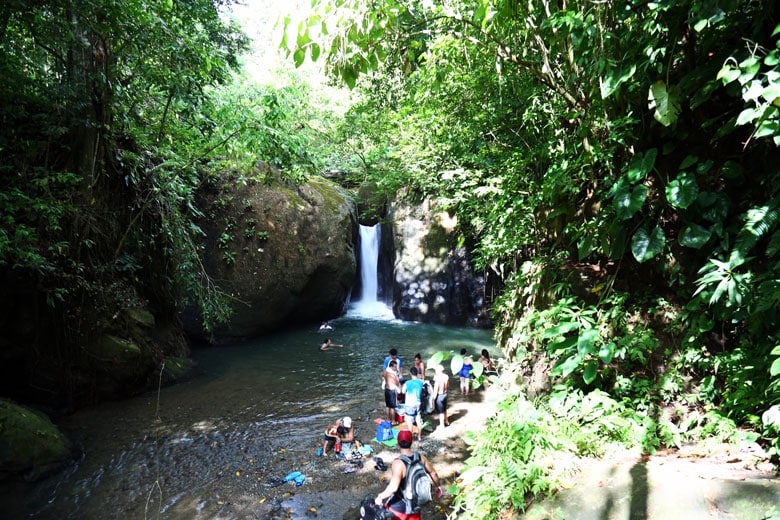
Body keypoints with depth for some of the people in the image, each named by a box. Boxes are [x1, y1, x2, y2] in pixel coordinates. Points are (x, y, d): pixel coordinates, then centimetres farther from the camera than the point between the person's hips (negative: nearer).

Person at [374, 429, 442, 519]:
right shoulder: (420, 457, -9)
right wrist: (438, 486, 22)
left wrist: (380, 497, -23)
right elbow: (433, 473, 4)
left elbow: (393, 487, -37)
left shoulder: (398, 463, -28)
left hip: (399, 505, -5)